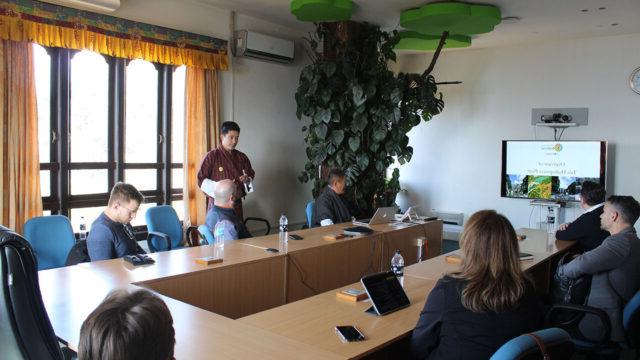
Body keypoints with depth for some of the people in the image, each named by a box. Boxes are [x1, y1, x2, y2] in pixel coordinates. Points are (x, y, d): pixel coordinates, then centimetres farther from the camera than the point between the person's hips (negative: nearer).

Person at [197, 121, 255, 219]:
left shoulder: (242, 157, 9)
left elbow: (251, 175, 18)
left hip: (237, 204, 4)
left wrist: (247, 180, -6)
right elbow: (201, 180, -8)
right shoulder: (211, 156, -5)